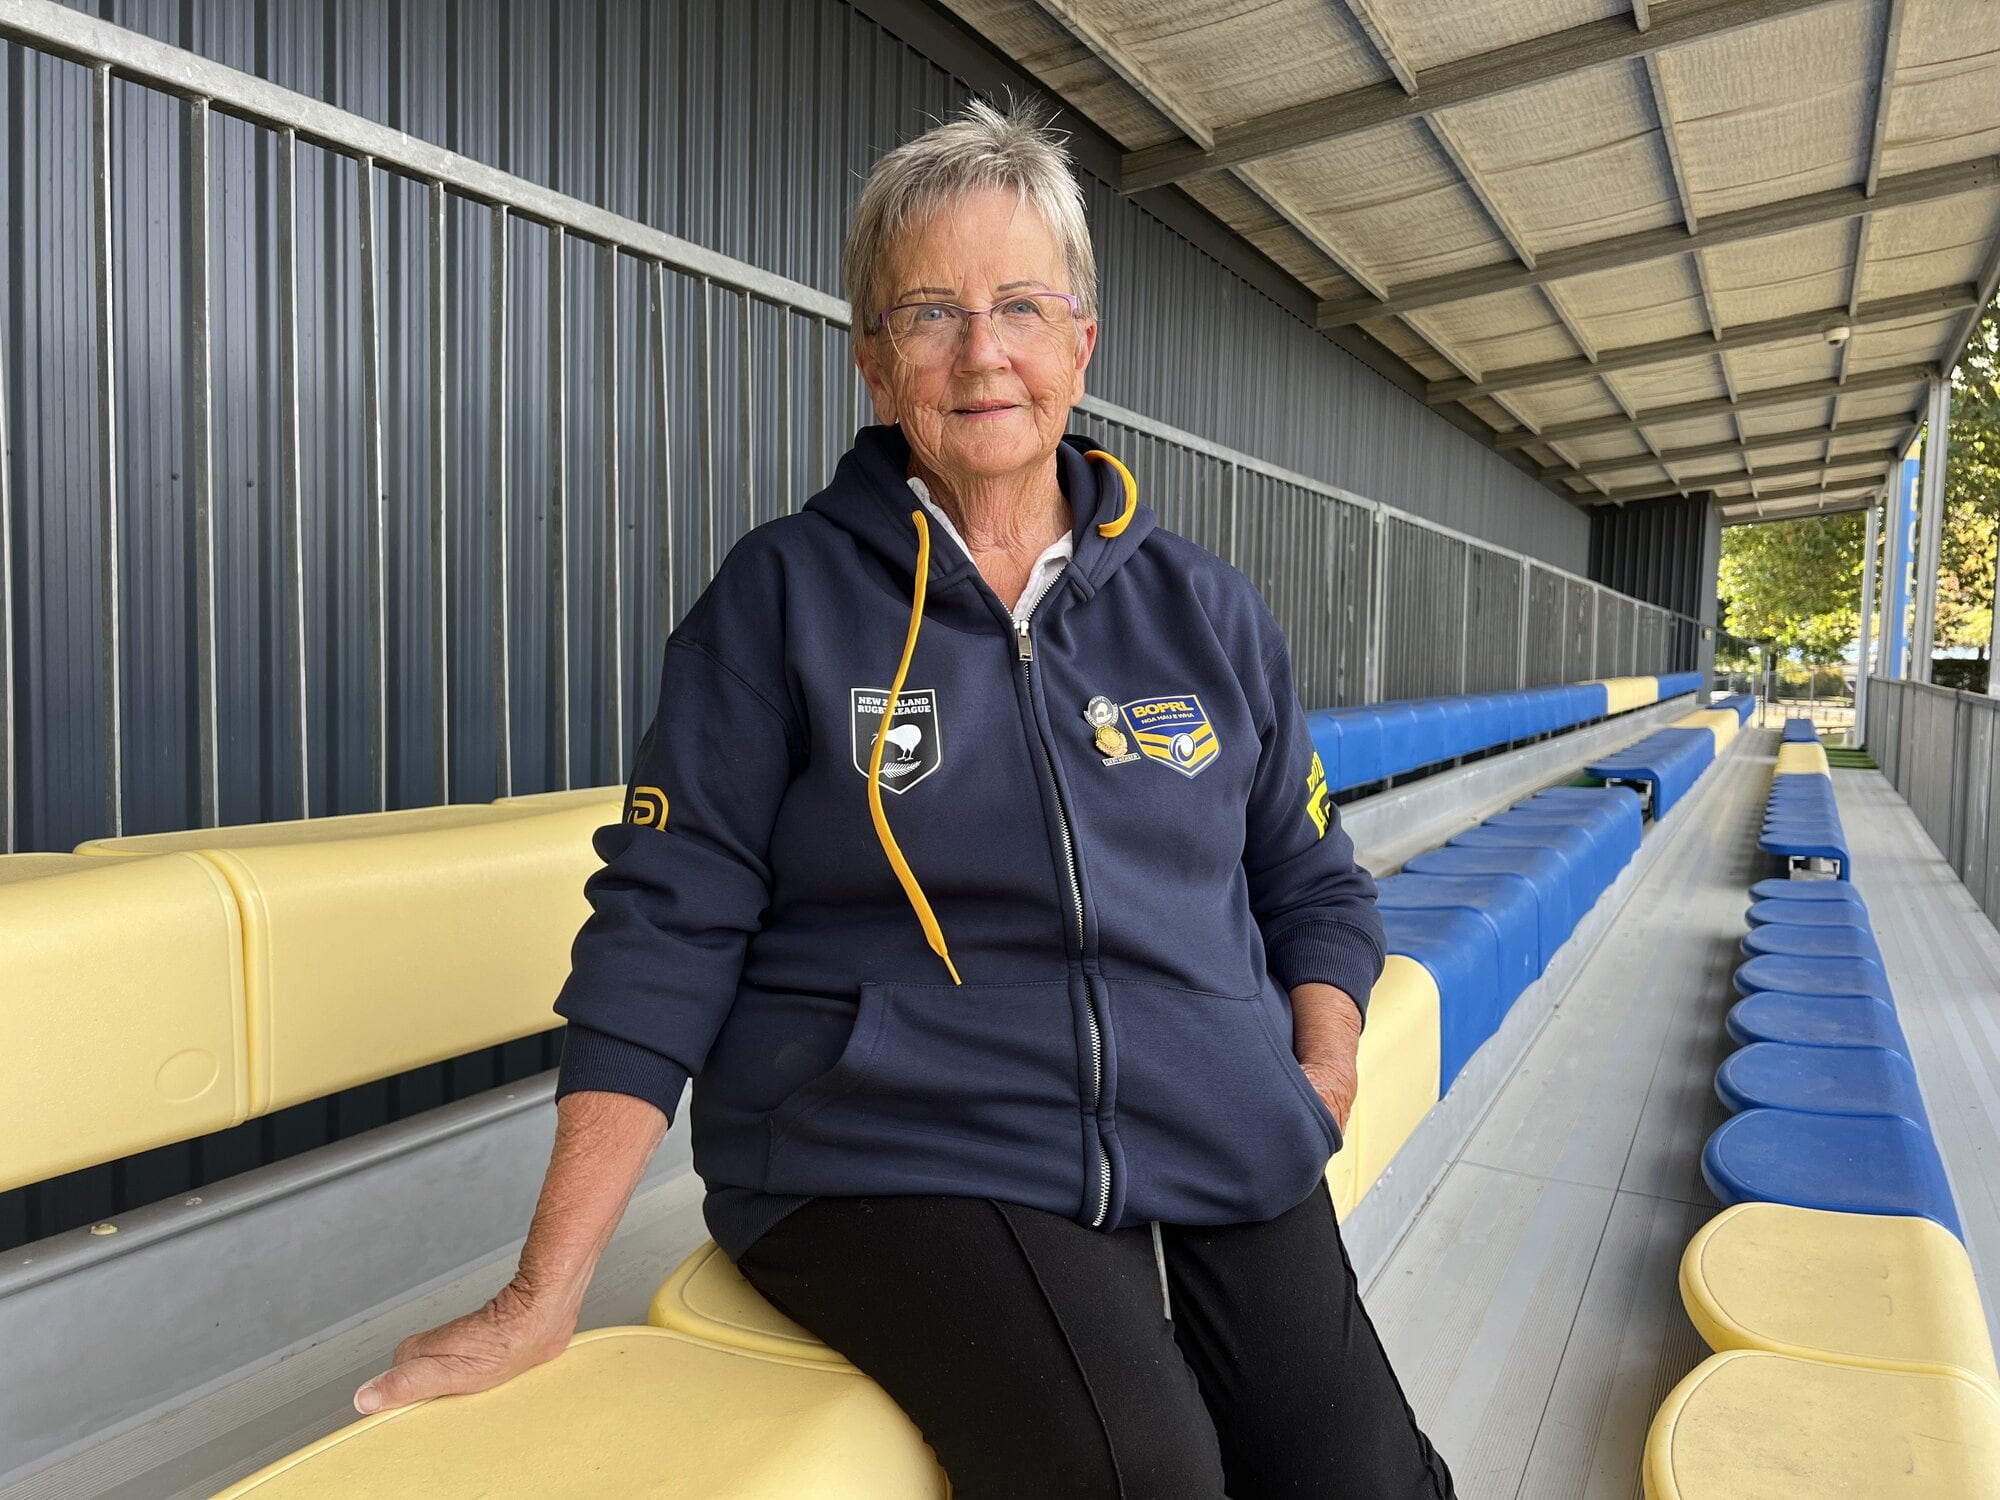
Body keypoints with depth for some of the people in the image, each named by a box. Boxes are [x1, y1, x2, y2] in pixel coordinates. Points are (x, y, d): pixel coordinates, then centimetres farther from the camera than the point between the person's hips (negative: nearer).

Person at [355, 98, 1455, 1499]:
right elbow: (667, 929, -5)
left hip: (1223, 1161, 4)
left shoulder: (1210, 612, 8)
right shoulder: (783, 596, -1)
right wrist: (546, 1292, -9)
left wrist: (1319, 1079, -2)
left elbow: (1314, 884, 16)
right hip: (891, 1159, -3)